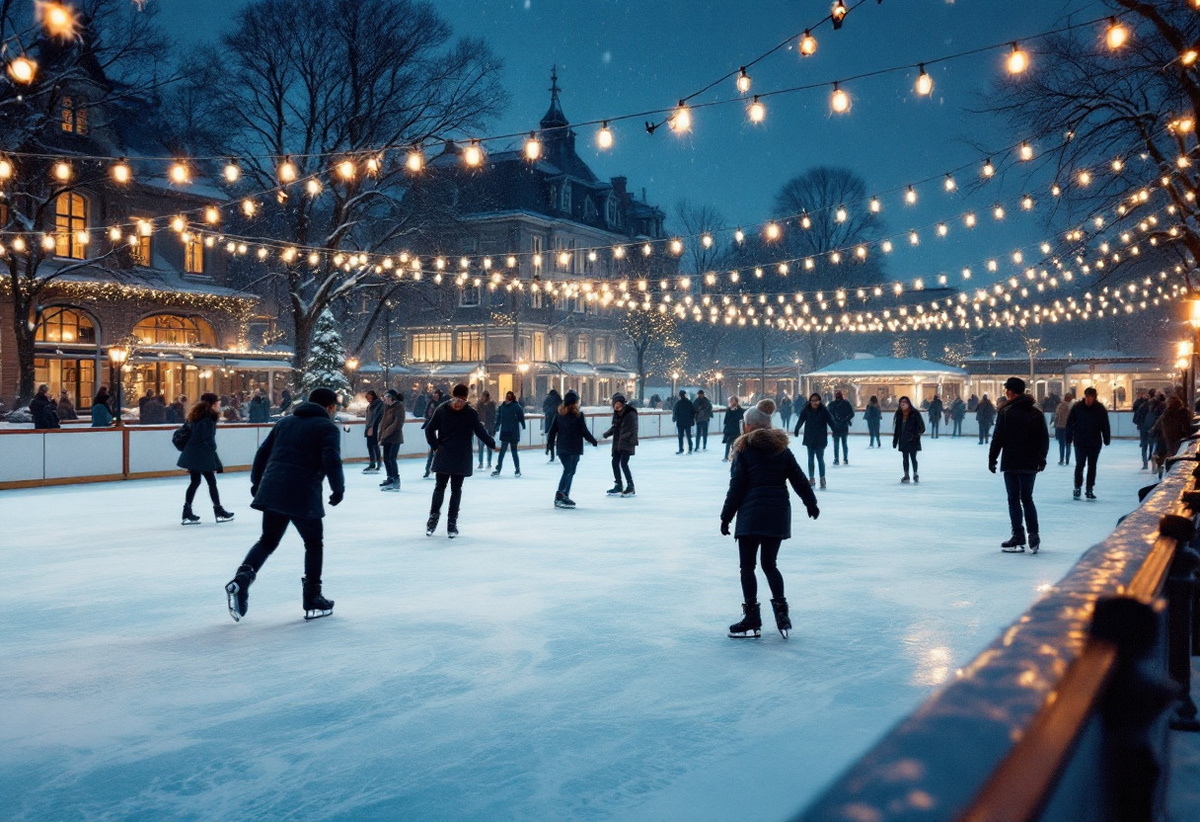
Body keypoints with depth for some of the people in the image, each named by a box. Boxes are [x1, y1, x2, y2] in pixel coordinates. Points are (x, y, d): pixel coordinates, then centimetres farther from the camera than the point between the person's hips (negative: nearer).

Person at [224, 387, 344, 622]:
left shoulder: (285, 422, 20)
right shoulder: (328, 427, 1)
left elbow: (263, 452, 17)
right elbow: (331, 460, -13)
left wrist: (257, 482, 26)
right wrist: (338, 488, -1)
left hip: (271, 492, 5)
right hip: (303, 496, -5)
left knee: (268, 541, 20)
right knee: (314, 543, 12)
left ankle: (242, 577, -3)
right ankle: (313, 600, 16)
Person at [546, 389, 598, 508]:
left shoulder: (558, 413, 3)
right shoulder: (578, 415, -10)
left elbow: (553, 430, 5)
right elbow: (584, 432, -8)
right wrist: (594, 442, 7)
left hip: (561, 448, 5)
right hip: (574, 448, -5)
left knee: (568, 471, 12)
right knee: (569, 472, -1)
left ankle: (564, 496, 11)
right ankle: (560, 496, -10)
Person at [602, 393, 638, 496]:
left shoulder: (630, 413, -16)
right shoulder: (617, 413, 7)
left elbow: (633, 430, -17)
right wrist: (607, 434, 4)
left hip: (627, 443, -8)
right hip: (617, 442, 8)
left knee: (623, 463, -10)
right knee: (615, 462, 9)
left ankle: (630, 487, 2)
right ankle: (618, 486, 24)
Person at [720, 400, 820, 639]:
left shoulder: (744, 450, -5)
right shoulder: (782, 449, 9)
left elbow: (736, 487, -7)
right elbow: (799, 480, 11)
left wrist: (726, 516, -1)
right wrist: (811, 503, 25)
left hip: (751, 514, -5)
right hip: (778, 514, 5)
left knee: (747, 565, 3)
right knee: (769, 564, 15)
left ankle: (751, 618, 3)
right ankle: (781, 611, 3)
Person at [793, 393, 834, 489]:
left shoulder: (824, 410, -7)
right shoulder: (806, 410, -4)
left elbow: (830, 421, -12)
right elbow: (800, 420, -11)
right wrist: (797, 429, -25)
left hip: (821, 439, -2)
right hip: (809, 439, 2)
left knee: (820, 459, 0)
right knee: (810, 459, 9)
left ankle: (822, 479, 12)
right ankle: (811, 478, 19)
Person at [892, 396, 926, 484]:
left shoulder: (915, 413, -8)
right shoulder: (899, 414, 6)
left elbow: (921, 426, -7)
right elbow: (896, 428, 9)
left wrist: (916, 434, -20)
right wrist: (895, 440, 8)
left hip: (913, 440, -4)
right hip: (903, 440, 4)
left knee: (913, 457, -1)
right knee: (905, 458, 10)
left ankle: (915, 474, 12)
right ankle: (906, 475, 18)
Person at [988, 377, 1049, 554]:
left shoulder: (1005, 412, -9)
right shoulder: (1036, 413, 6)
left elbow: (998, 438, -11)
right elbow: (1044, 438, 9)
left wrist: (992, 459, -2)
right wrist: (1041, 459, 18)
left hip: (1011, 463, -5)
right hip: (1030, 464, 5)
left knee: (1014, 500, 1)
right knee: (1027, 499, 14)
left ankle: (1018, 538, 0)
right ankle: (1033, 536, 7)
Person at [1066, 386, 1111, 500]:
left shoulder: (1100, 408, -3)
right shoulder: (1077, 407, -6)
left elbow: (1105, 425, 2)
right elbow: (1070, 422, 0)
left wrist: (1106, 439, 0)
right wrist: (1069, 437, -4)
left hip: (1095, 443, 1)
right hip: (1080, 442, -1)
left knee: (1092, 466, 8)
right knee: (1079, 465, -4)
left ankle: (1090, 489, 16)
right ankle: (1077, 487, 9)